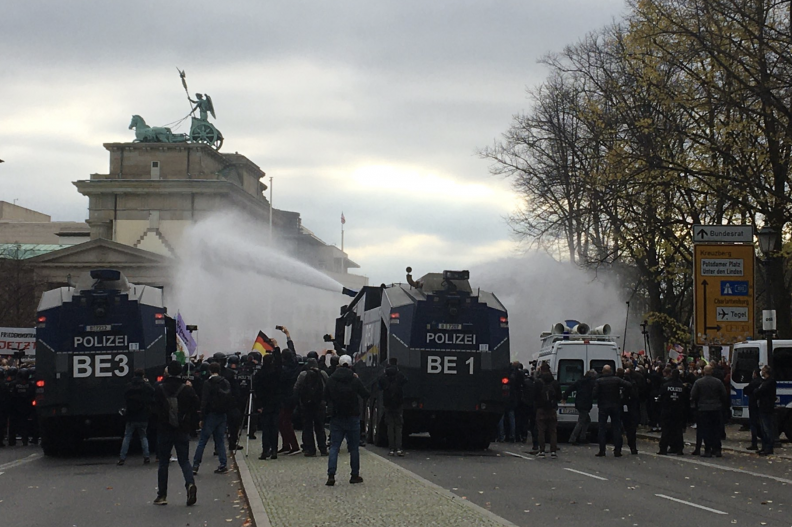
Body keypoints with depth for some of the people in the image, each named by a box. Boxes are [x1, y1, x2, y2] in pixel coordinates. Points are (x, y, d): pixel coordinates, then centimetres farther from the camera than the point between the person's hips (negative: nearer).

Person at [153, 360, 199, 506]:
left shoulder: (160, 389, -8)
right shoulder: (187, 389, -8)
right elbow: (195, 406, -1)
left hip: (164, 430, 0)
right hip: (182, 431, 0)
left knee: (163, 463, 10)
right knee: (184, 460, 8)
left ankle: (162, 495, 11)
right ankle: (190, 483, -19)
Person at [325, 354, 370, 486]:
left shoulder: (331, 380, -4)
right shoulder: (355, 381, -10)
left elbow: (326, 396, 9)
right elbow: (366, 395, 0)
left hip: (336, 417, 1)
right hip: (352, 418, -1)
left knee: (334, 447, 1)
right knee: (354, 448, 9)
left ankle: (331, 475, -12)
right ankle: (355, 475, 13)